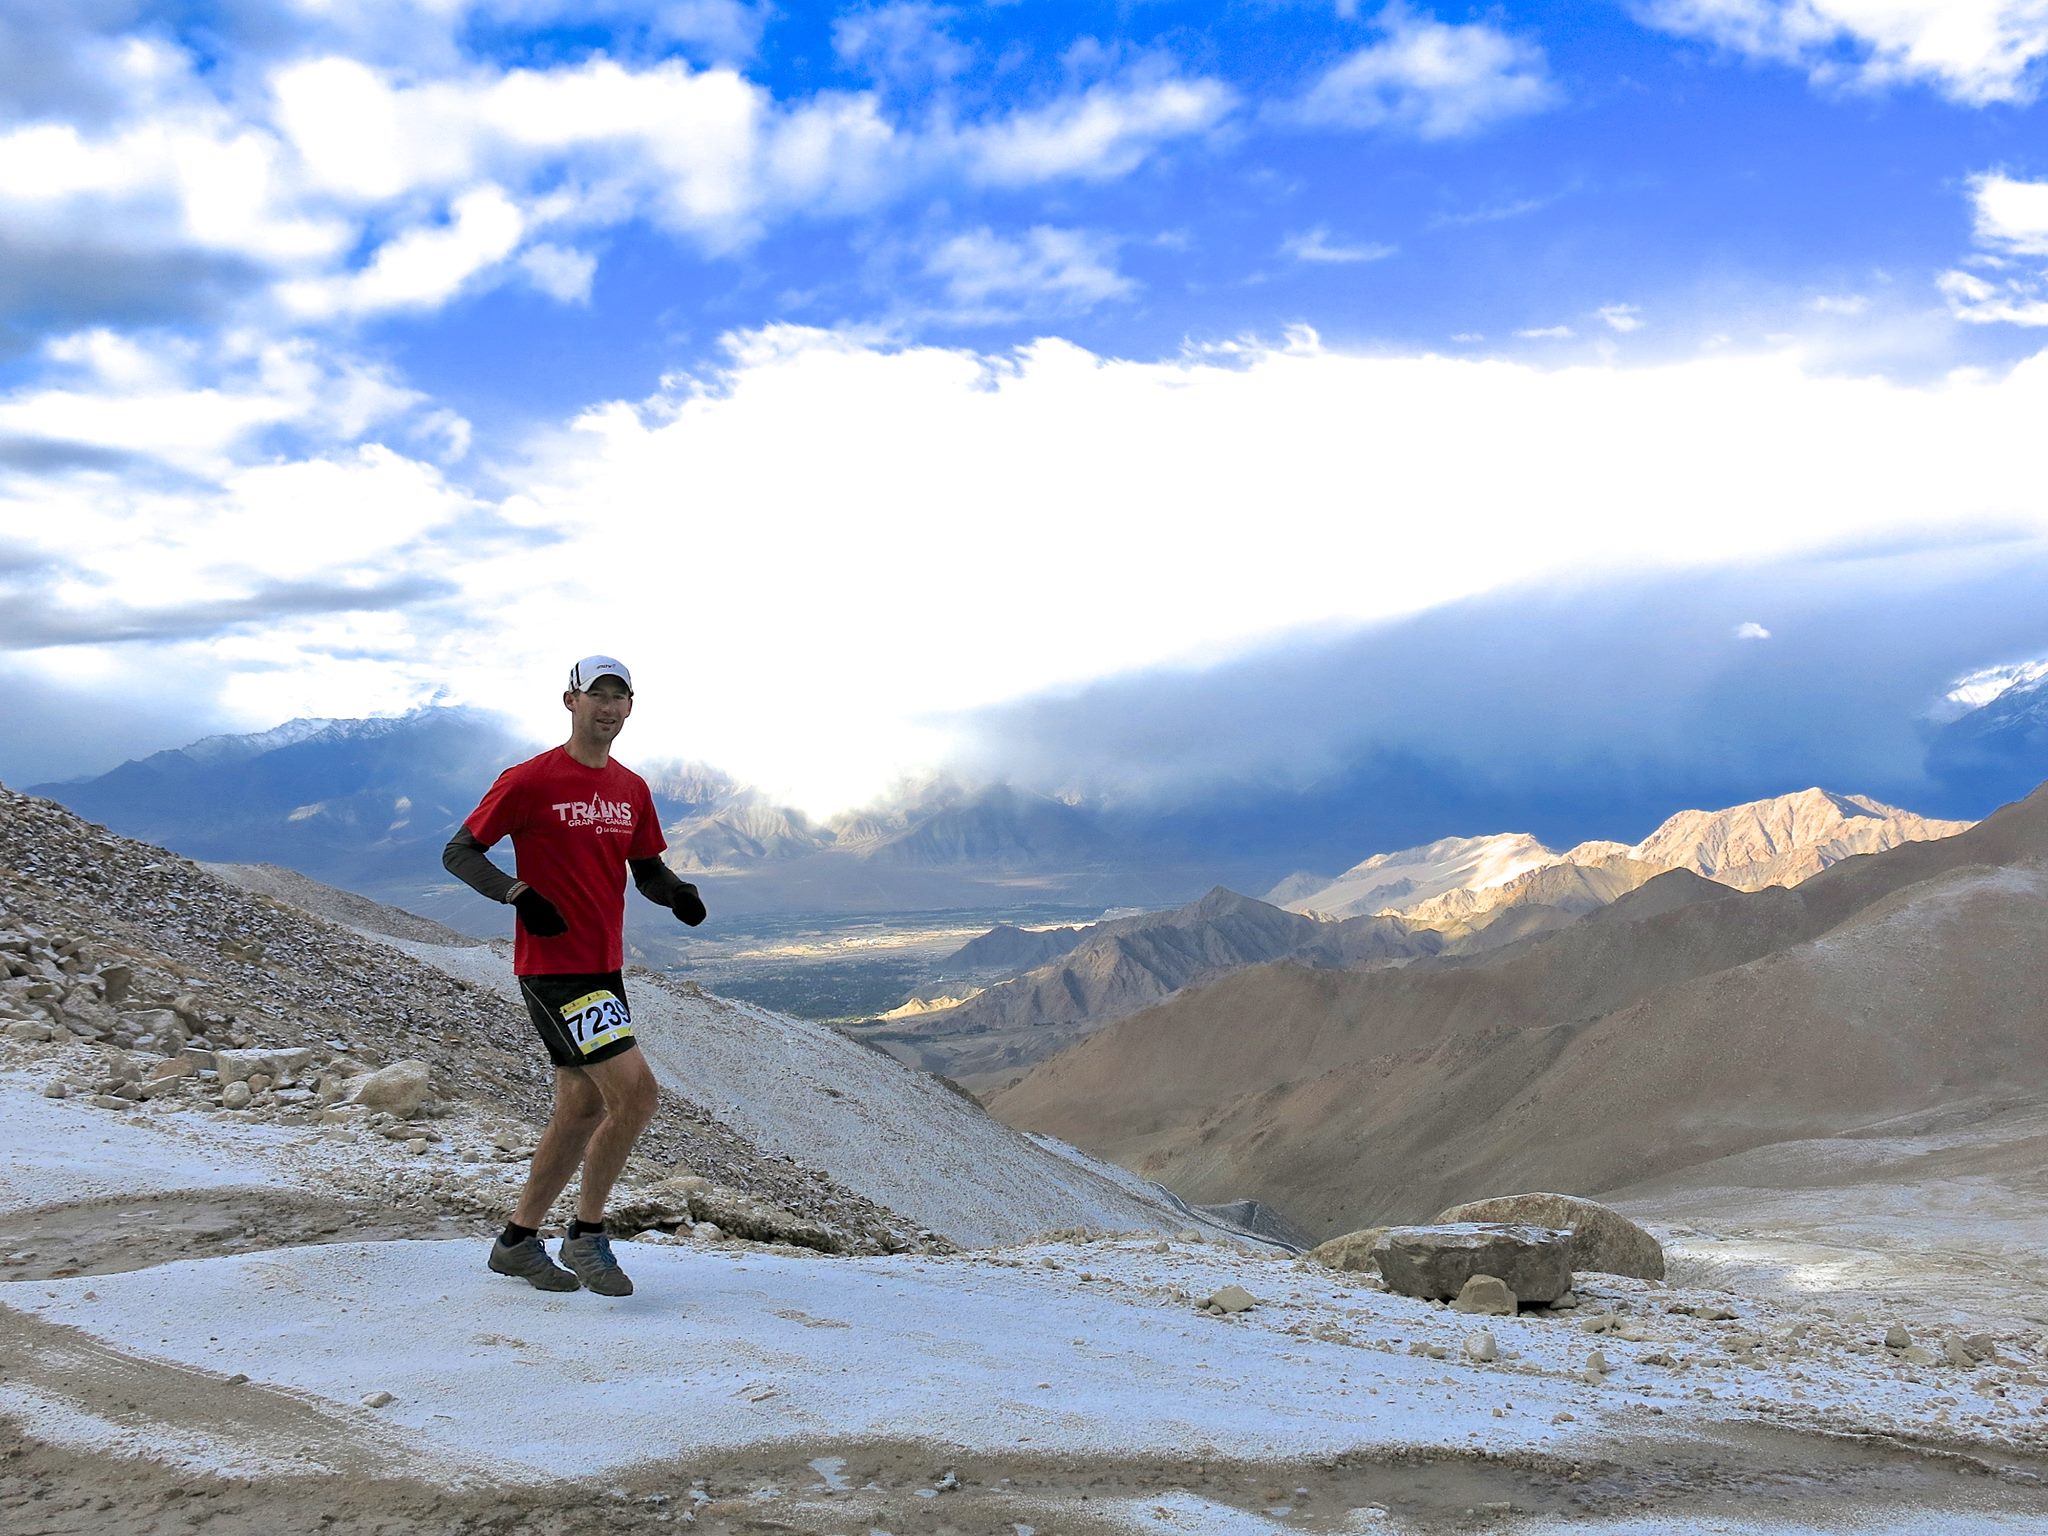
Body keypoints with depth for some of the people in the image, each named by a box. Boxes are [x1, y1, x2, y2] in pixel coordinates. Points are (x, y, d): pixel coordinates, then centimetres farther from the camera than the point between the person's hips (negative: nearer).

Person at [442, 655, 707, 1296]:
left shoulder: (632, 790, 10)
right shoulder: (529, 780, -9)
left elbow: (647, 871, 17)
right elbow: (459, 852, -6)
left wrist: (677, 892, -6)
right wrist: (517, 892, -23)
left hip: (603, 967, 8)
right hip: (552, 967, -8)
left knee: (583, 1109, 13)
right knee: (635, 1090, -16)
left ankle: (517, 1240, 29)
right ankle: (586, 1237, 1)